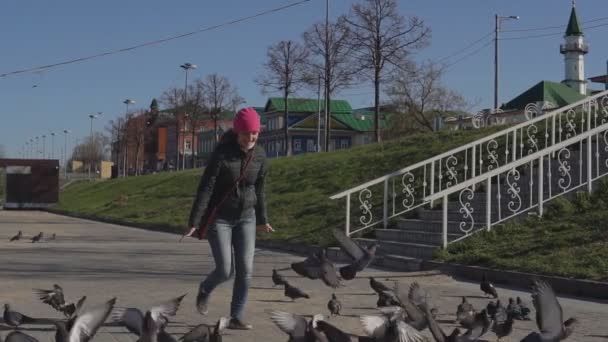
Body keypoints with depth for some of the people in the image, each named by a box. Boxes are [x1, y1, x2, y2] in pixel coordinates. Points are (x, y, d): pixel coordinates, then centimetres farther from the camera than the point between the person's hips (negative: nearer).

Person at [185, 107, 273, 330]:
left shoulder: (260, 155, -4)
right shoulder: (221, 153, -21)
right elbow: (205, 189, -21)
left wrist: (262, 220, 17)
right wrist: (194, 223, -24)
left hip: (245, 218, 4)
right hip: (219, 218, -4)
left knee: (245, 270, -5)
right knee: (226, 271, -5)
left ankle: (236, 317, 7)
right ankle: (205, 289, 30)